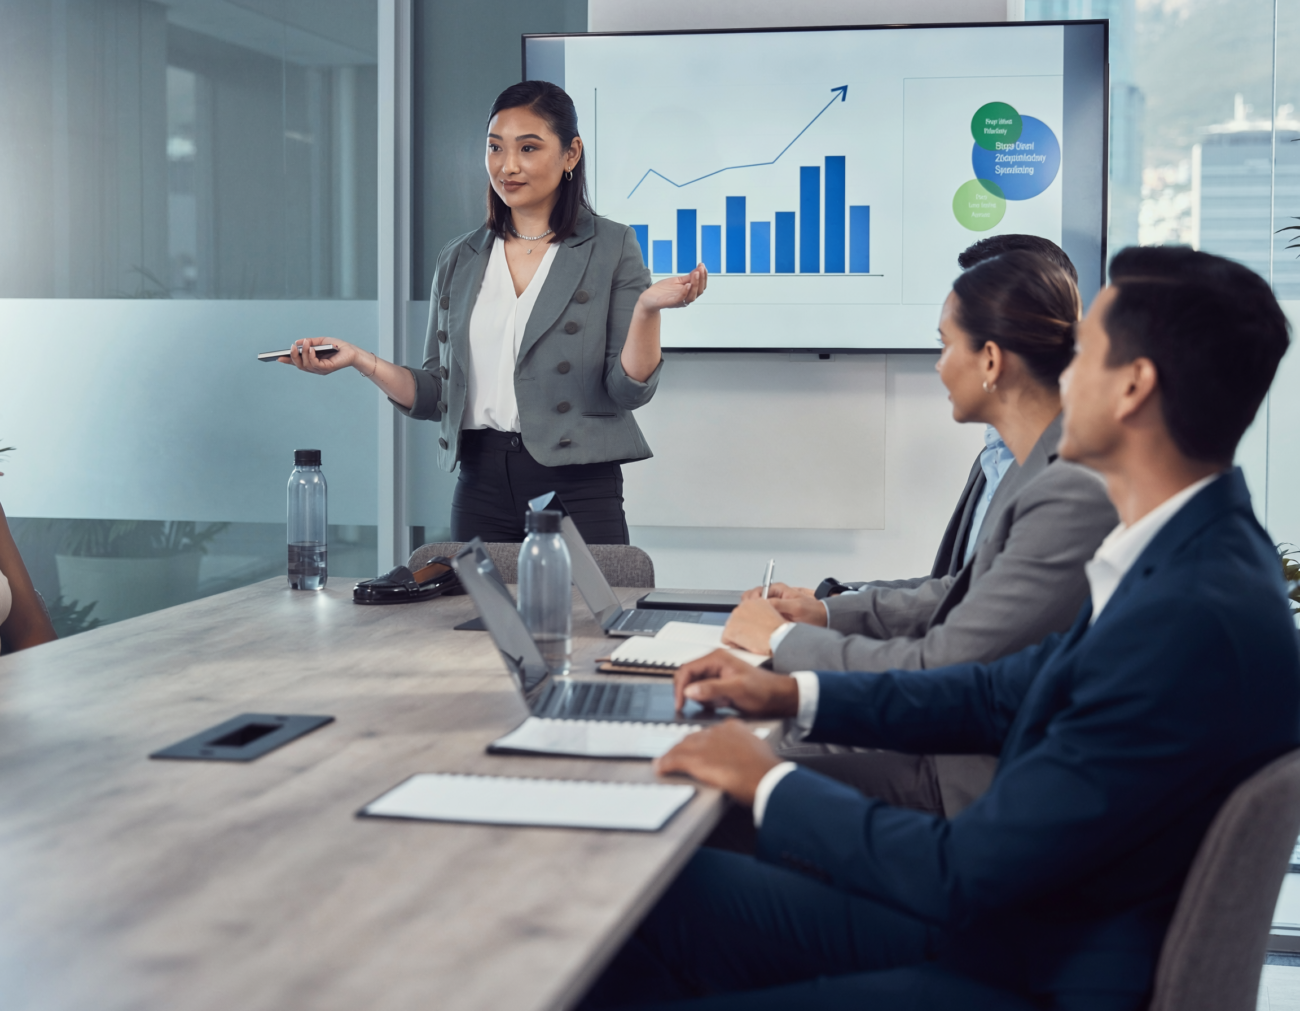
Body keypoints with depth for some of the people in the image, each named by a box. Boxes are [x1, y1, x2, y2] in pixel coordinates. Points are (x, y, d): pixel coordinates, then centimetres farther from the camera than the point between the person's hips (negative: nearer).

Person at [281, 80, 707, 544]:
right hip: (481, 487, 3)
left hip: (577, 490, -3)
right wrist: (361, 361, -1)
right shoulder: (459, 261, 11)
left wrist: (647, 309, -21)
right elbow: (438, 396, 12)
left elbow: (629, 391, -5)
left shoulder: (611, 247, 0)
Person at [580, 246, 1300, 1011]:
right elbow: (1005, 694, 16)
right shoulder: (1187, 554, 3)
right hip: (996, 905, 9)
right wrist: (793, 695, 12)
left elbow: (964, 875, -24)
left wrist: (771, 784, -10)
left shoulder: (1197, 620, -28)